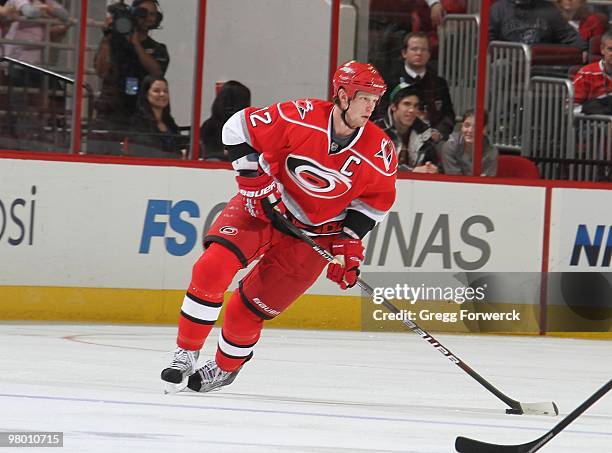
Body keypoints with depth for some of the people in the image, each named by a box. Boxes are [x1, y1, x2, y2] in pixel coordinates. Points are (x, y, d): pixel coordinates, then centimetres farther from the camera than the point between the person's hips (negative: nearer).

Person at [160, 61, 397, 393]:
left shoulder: (380, 152, -14)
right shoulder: (301, 117, -22)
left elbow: (377, 199, 2)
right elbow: (239, 128, -12)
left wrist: (349, 241, -7)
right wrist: (256, 176, -16)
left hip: (313, 232, 1)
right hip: (263, 207, -1)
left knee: (247, 311, -2)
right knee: (212, 268, -23)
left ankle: (225, 368, 27)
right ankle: (186, 354, -8)